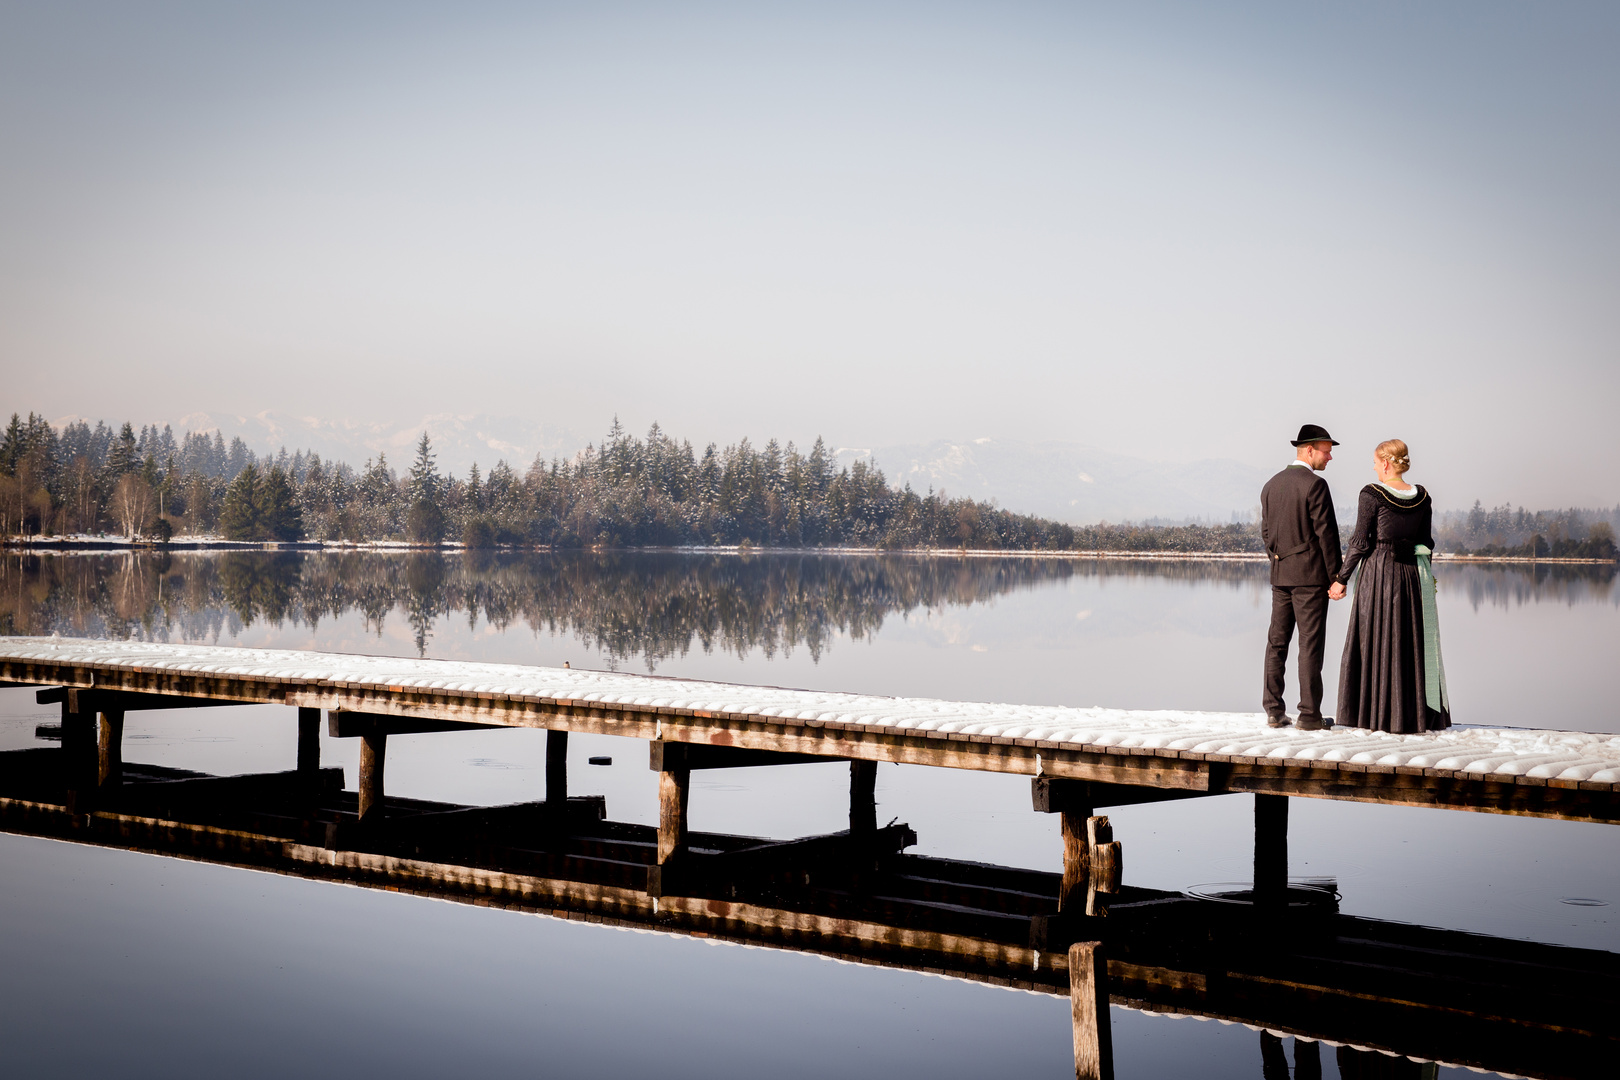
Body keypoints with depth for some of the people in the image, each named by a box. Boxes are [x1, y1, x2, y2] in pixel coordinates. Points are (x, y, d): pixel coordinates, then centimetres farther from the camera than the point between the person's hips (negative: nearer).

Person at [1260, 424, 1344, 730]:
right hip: (1310, 573, -7)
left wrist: (1279, 563, 17)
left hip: (1280, 574, 7)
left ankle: (1274, 711, 9)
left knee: (1277, 642, 9)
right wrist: (1336, 577, -8)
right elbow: (1326, 533, -12)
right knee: (1310, 643, -4)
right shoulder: (1315, 485, -11)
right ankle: (1309, 714, -3)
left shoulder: (1271, 485, 11)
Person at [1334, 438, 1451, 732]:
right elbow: (1426, 543, 9)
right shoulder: (1422, 497, 4)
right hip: (1412, 575, 5)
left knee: (1376, 643, 3)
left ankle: (1378, 716, 4)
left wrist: (1341, 578, -2)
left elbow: (1361, 543, -10)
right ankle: (1413, 715, 15)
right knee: (1411, 644, 12)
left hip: (1378, 573, -5)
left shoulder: (1372, 495, -11)